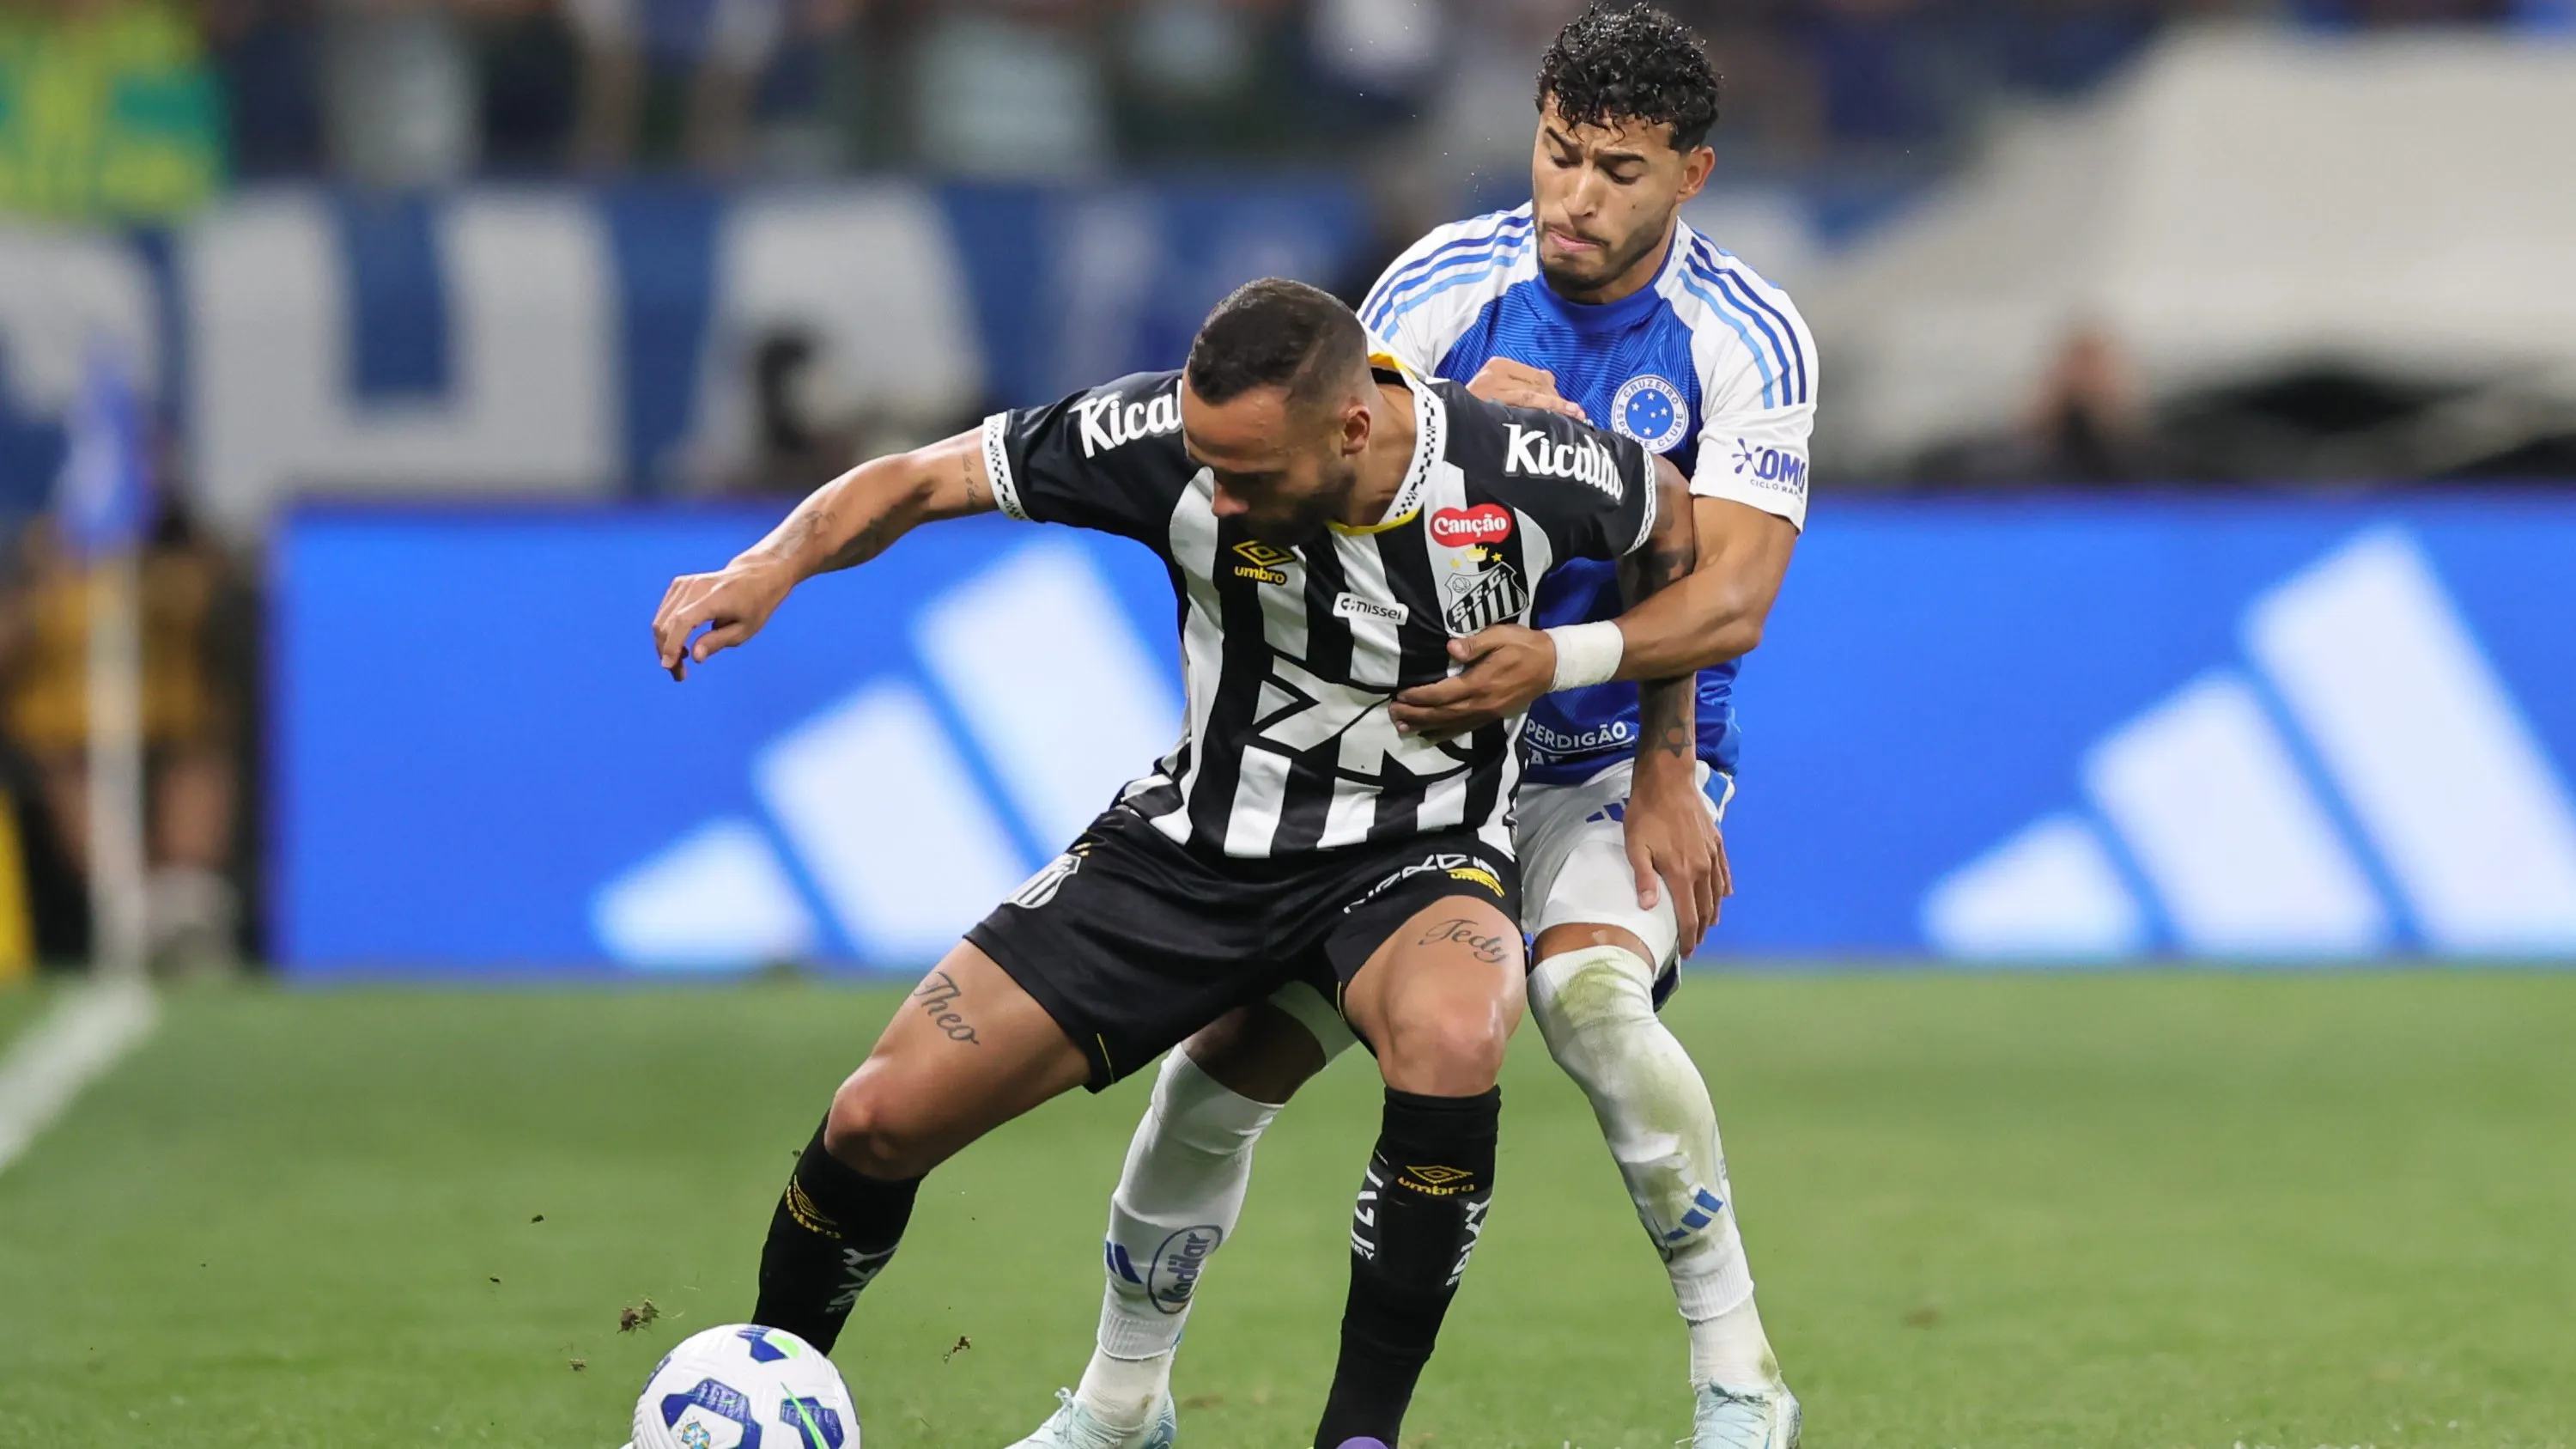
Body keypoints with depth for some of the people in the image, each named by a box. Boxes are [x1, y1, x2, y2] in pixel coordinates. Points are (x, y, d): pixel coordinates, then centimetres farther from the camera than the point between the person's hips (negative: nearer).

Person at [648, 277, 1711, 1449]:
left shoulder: (1529, 475, -22)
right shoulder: (1171, 440, -20)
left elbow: (1670, 519, 2)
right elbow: (920, 480, -11)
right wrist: (773, 565, -30)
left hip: (1421, 854, -2)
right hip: (1199, 838, 2)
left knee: (1451, 1037, -40)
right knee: (884, 1115, -8)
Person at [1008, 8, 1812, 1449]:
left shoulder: (1750, 340, -12)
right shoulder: (1444, 282, -6)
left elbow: (1731, 598, -21)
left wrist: (1554, 659, -37)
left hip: (1615, 756, -3)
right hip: (1410, 740, 3)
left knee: (1589, 992, -33)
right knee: (1234, 1048, -4)